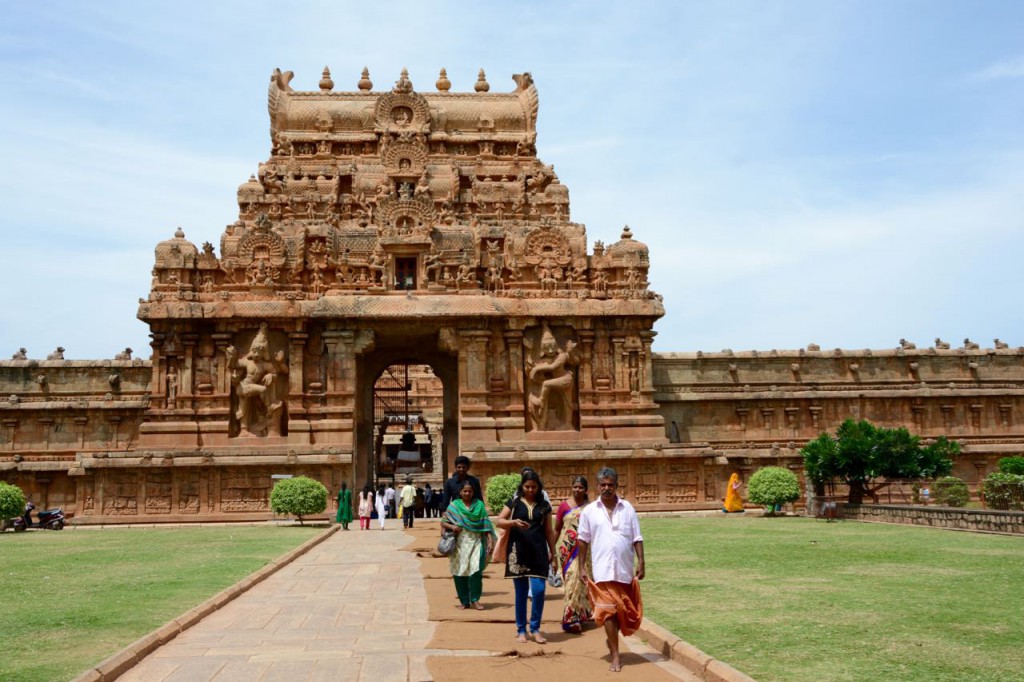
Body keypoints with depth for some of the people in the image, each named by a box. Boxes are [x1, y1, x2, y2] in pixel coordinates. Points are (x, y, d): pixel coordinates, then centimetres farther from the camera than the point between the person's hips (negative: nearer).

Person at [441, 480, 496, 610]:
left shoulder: (479, 505, 7)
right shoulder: (454, 505, 7)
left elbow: (486, 524, 4)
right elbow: (443, 522, 6)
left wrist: (490, 540, -5)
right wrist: (451, 526, -14)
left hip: (476, 542, -1)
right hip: (460, 542, 1)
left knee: (476, 570, -13)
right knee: (460, 571, 2)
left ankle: (475, 600, -1)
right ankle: (464, 601, 14)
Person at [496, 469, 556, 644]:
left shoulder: (544, 505, 9)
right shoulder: (514, 502, 5)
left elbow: (549, 531, 13)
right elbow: (499, 521, 0)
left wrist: (552, 553, 10)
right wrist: (513, 522, -18)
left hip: (538, 552, 1)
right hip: (518, 552, -1)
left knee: (539, 590, -8)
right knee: (521, 592, 5)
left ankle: (535, 629, 8)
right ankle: (521, 630, 16)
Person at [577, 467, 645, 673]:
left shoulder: (627, 508, 3)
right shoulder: (589, 511, 1)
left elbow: (637, 538, 5)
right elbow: (583, 541, 6)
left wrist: (641, 562, -3)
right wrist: (582, 567, 3)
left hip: (625, 569, 2)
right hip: (602, 570, -2)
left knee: (625, 610, 12)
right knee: (608, 611, -5)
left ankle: (611, 639, 38)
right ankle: (615, 656, 1)